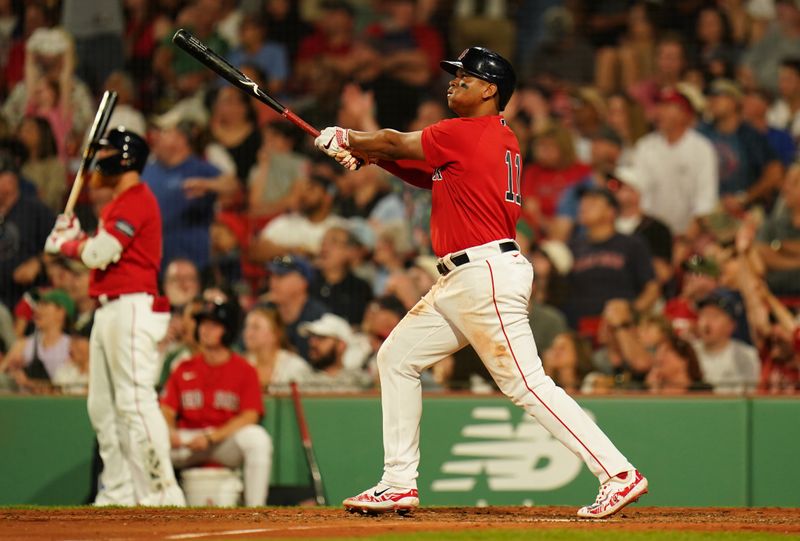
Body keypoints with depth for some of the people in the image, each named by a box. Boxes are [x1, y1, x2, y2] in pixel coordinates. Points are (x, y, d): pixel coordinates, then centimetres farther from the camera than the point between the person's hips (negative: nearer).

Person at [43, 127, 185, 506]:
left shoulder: (136, 200, -11)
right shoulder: (118, 204, 21)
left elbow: (99, 254, -17)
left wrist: (66, 243, 1)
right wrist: (73, 237, 5)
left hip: (132, 308, -11)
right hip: (108, 311, 11)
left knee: (135, 402, -16)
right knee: (102, 407, 12)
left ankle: (162, 492, -20)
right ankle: (118, 493, 17)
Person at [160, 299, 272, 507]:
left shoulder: (244, 370, 1)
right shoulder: (184, 369, 11)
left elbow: (250, 416, -10)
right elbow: (167, 411, 7)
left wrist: (211, 437, -20)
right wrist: (170, 431, -17)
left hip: (228, 441, -3)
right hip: (187, 441, 3)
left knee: (257, 438, -34)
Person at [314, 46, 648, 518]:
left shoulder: (465, 134, -11)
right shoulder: (502, 139, 17)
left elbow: (392, 144, 0)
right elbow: (429, 176, 23)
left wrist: (344, 139, 18)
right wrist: (364, 152, 14)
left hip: (487, 274, -11)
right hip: (461, 282, 11)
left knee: (525, 382, -14)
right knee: (396, 356, 14)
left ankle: (619, 474, -15)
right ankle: (400, 484, 15)